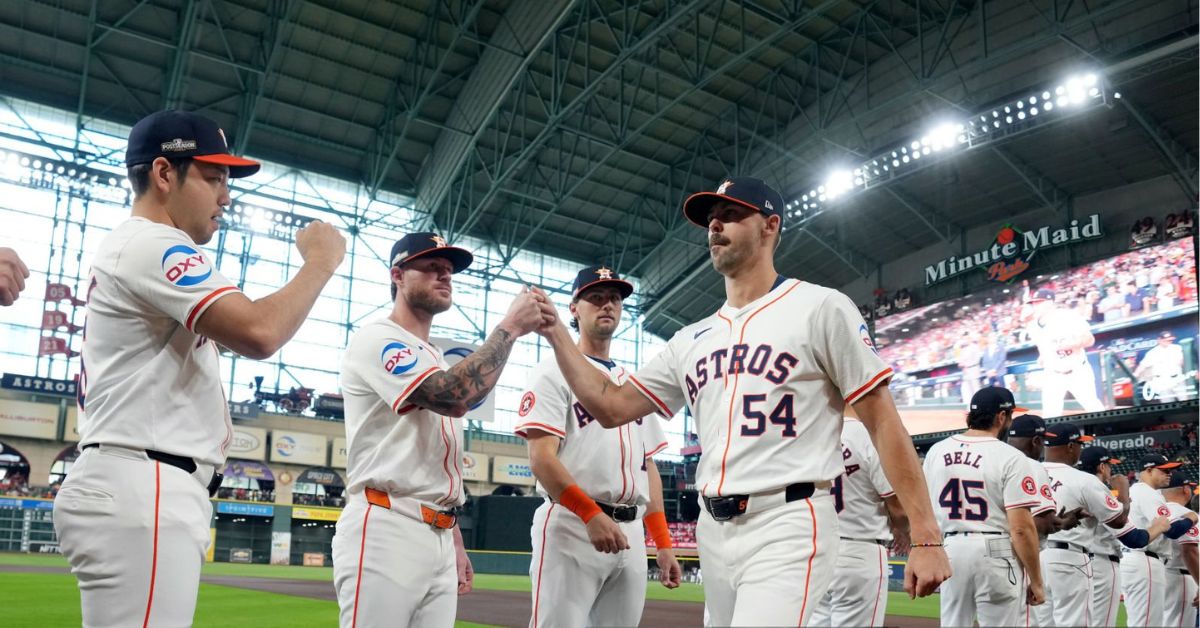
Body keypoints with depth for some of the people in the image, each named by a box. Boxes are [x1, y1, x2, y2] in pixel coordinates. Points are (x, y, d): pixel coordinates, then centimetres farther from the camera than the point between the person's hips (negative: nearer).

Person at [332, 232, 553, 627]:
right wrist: (510, 326, -14)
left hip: (440, 538, 9)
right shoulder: (378, 340, -5)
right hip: (386, 531, -9)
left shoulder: (438, 362, 24)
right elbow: (455, 398, -22)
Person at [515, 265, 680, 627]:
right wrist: (591, 514, -21)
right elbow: (541, 458, -10)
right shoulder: (555, 372, 1)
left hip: (632, 533, 6)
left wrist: (663, 543, 13)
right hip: (571, 527, -6)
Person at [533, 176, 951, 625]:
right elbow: (611, 407, 15)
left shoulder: (820, 308, -2)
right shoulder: (691, 340, 15)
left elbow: (883, 422, -5)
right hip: (713, 533, 7)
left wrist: (925, 537, -11)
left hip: (786, 528, -6)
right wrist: (556, 332, 6)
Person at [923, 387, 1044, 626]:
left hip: (949, 550, 5)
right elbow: (1021, 528, -14)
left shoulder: (936, 451, 6)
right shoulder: (1011, 457, -10)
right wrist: (1036, 581, -6)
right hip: (995, 552, -5)